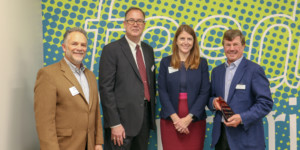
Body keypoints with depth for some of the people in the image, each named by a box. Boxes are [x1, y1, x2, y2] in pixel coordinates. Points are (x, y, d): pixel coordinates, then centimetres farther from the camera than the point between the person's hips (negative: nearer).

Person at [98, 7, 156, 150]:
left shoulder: (148, 50, 12)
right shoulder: (111, 50, -8)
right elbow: (106, 89, -12)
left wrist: (152, 114, 13)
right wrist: (114, 124, -16)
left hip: (145, 117, 6)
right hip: (122, 119, -6)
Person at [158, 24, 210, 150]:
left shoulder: (202, 63, 5)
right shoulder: (166, 62, 5)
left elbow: (205, 92, -1)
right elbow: (162, 92, 0)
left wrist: (189, 118, -11)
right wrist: (175, 117, -11)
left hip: (195, 120, 0)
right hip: (170, 119, 0)